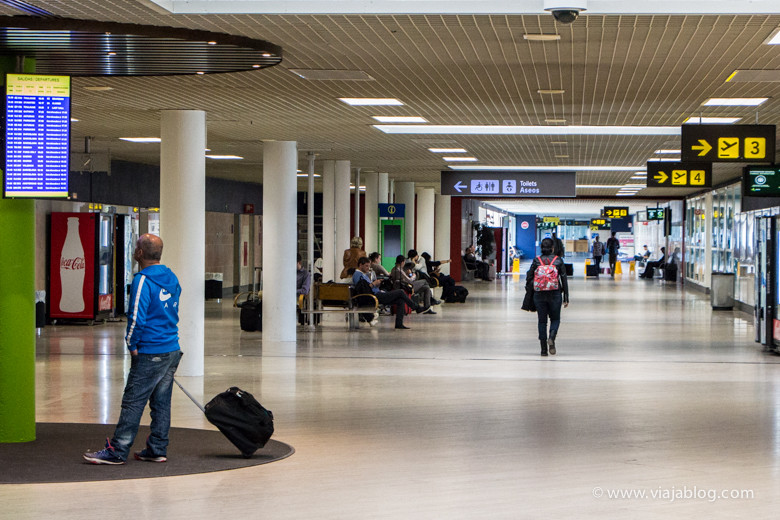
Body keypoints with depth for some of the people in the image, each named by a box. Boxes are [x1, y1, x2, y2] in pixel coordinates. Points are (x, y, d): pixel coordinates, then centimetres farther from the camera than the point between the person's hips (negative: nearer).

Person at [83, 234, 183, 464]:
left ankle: (117, 451, -2)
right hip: (172, 350, 8)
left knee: (133, 402, -4)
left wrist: (132, 344, -5)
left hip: (150, 353, -8)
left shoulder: (143, 281, -15)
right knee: (161, 402, 12)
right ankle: (157, 449, 15)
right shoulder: (172, 279, 11)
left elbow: (137, 317, -20)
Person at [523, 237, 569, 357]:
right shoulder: (558, 260, -1)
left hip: (539, 295, 1)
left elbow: (529, 279, 0)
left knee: (542, 321, 9)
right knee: (555, 319, 14)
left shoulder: (536, 261, 0)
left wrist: (528, 299, 8)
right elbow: (564, 280, -1)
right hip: (555, 294, -1)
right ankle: (551, 337, -14)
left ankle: (543, 349, 7)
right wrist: (566, 298, 4)